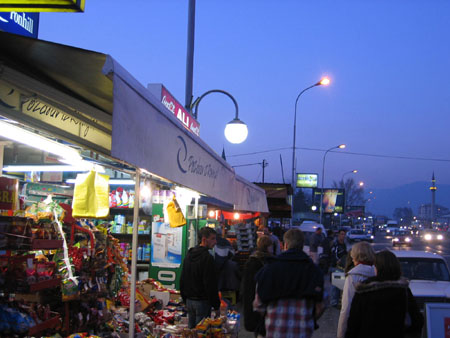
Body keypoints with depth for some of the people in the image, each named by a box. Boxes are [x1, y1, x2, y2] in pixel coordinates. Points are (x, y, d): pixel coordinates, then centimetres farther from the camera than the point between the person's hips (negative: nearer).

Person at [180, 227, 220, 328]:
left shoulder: (188, 255, 11)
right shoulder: (207, 257, -15)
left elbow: (182, 280, 18)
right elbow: (210, 285, -17)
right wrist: (216, 306, -11)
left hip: (189, 301, 8)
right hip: (202, 301, -8)